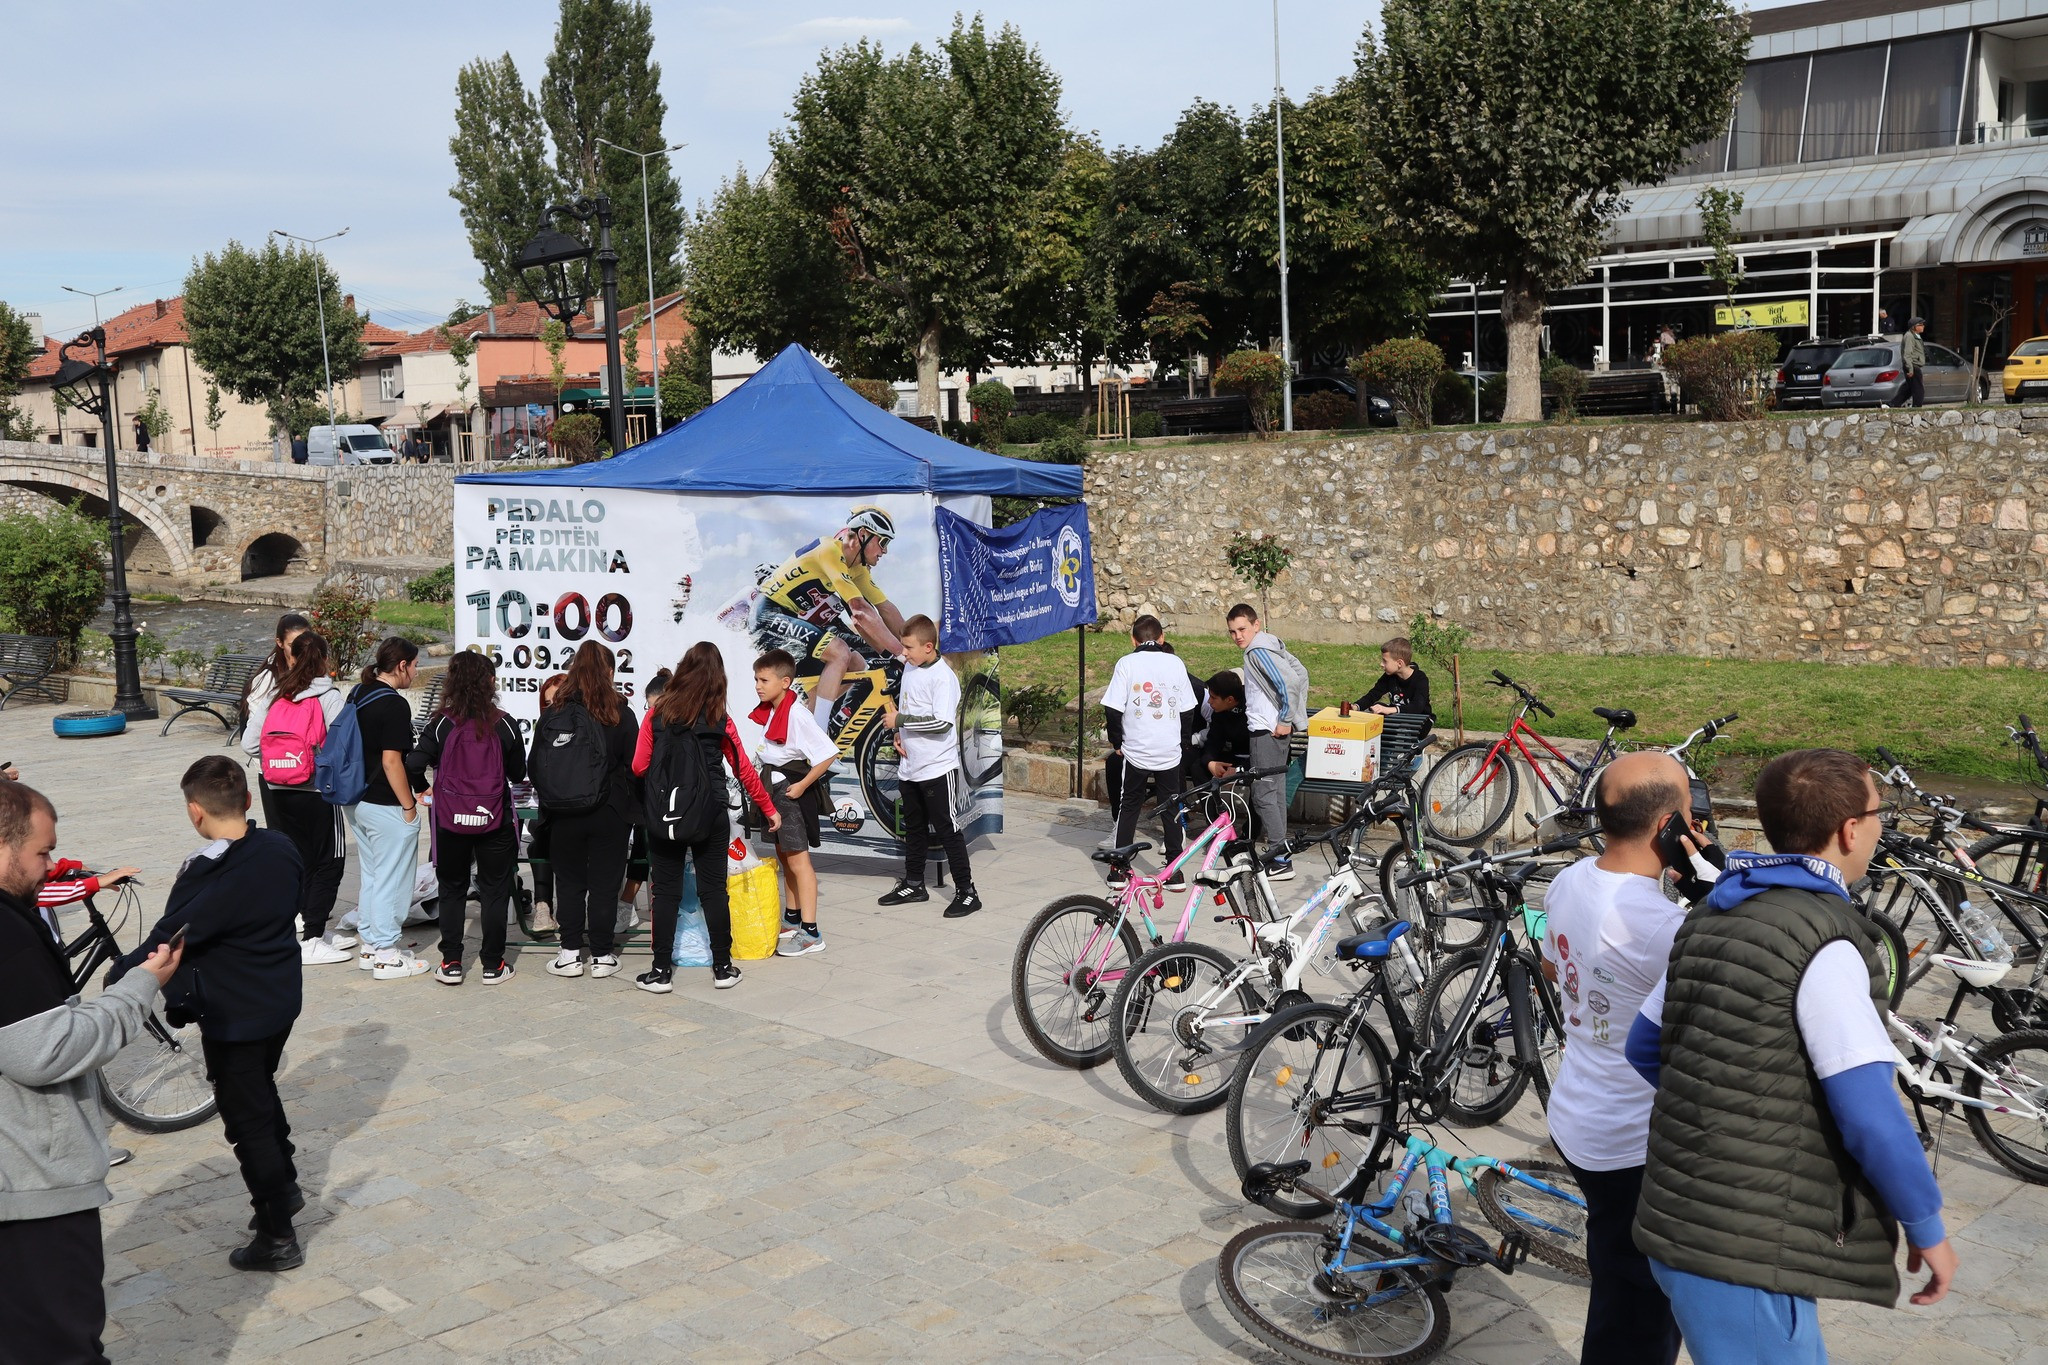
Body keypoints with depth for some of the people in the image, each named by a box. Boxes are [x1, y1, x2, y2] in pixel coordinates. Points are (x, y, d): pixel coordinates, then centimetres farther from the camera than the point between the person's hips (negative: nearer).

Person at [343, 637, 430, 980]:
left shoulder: (357, 695, 8)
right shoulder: (394, 705, -19)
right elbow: (391, 761, -21)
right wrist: (409, 805, -13)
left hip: (356, 801, 9)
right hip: (386, 806, -9)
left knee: (370, 875, 19)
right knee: (391, 879, 1)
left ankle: (371, 945, 28)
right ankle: (386, 955, 8)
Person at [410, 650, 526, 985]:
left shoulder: (441, 724, -8)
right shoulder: (504, 725, -7)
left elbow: (414, 765, -10)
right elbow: (518, 773, 2)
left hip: (451, 820, 1)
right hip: (494, 820, 0)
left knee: (451, 891, 14)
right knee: (495, 892, 10)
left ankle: (451, 963, 14)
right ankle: (492, 964, 13)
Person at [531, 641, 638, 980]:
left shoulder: (552, 713, 0)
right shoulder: (620, 714, -6)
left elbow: (533, 765, 4)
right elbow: (634, 765, -4)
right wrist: (628, 805, 11)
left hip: (563, 814, 2)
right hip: (609, 813, -2)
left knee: (569, 882, 11)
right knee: (605, 884, 6)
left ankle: (570, 953, 13)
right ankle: (602, 955, 11)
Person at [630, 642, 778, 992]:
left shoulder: (657, 713, -3)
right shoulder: (719, 719, -3)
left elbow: (638, 766, -3)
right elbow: (744, 771, 2)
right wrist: (769, 809, 14)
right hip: (710, 817, 0)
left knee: (665, 892, 7)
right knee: (714, 891, 8)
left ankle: (661, 971, 10)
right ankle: (723, 968, 14)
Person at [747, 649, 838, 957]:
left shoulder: (797, 714, -22)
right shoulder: (765, 711, 5)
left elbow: (828, 754, -25)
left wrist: (802, 785, -20)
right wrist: (758, 775, 11)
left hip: (792, 788, -9)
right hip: (772, 787, 9)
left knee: (798, 860, -5)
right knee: (784, 856, 18)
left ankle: (811, 934, -1)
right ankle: (791, 919, 31)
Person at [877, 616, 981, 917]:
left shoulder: (943, 677, -18)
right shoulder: (910, 669, 7)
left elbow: (942, 723, -27)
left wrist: (900, 720, -20)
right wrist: (899, 734, 4)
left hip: (937, 768, -8)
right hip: (910, 766, 8)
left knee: (946, 829, -3)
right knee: (914, 827, 19)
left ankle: (967, 892, 5)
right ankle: (913, 885, 32)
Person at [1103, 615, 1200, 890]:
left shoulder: (1126, 663, -5)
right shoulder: (1175, 664, 2)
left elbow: (1113, 709, -8)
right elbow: (1188, 710, 5)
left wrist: (1117, 742, 5)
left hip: (1136, 751, -1)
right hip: (1170, 752, 2)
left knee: (1127, 808, 12)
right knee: (1171, 810, 11)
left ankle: (1119, 870, 11)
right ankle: (1175, 873, 11)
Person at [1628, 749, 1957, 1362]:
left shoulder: (1710, 921, 10)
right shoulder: (1825, 943, -16)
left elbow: (1645, 1047, 18)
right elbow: (1870, 1117, -19)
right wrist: (1927, 1227, -5)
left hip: (1676, 1221, 9)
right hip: (1744, 1255, -9)